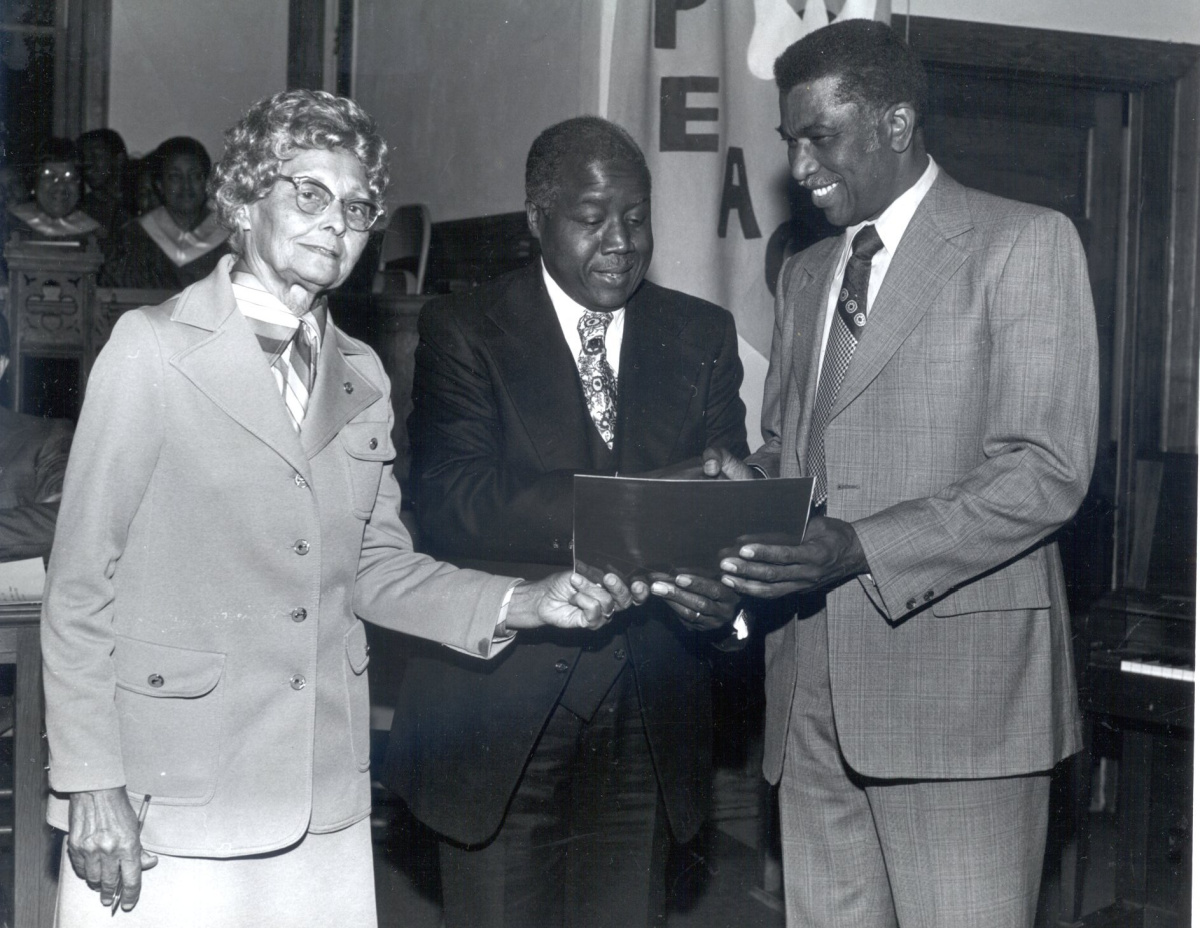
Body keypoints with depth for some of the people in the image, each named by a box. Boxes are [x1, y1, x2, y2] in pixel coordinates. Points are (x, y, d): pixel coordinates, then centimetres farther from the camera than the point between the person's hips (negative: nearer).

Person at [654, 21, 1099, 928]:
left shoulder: (1025, 243, -2)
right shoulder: (804, 275, 20)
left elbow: (1047, 470, -11)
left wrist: (859, 548, -21)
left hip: (957, 675, -6)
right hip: (813, 684, 6)